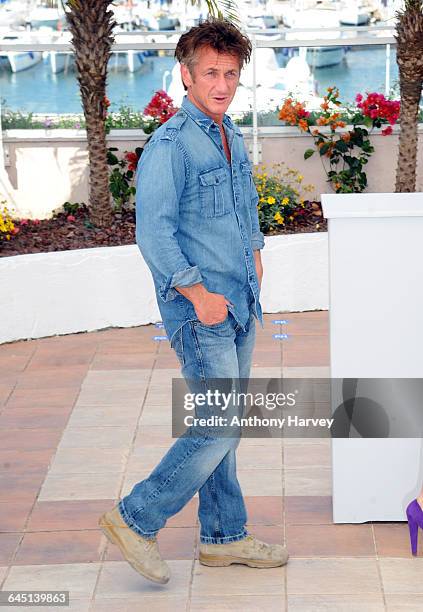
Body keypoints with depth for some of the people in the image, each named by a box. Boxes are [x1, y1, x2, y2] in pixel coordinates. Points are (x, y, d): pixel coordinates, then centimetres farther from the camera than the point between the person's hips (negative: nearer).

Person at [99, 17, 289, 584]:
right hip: (200, 311, -8)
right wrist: (199, 293, -20)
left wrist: (253, 251, 20)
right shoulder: (169, 145, -15)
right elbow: (153, 233, -21)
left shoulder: (233, 137, 12)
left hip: (239, 304, 8)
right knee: (218, 429, -9)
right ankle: (137, 519, 5)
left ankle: (225, 537, 25)